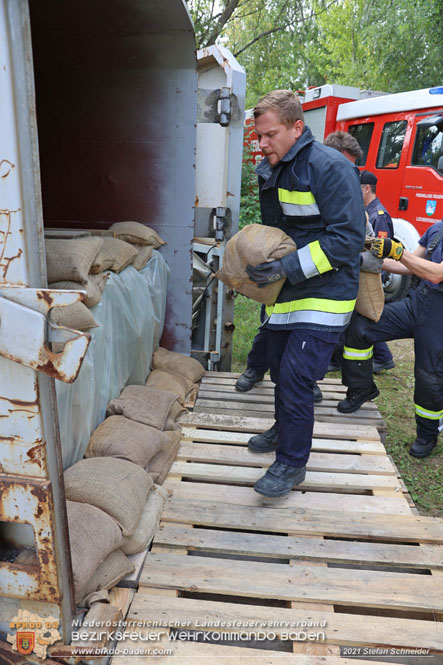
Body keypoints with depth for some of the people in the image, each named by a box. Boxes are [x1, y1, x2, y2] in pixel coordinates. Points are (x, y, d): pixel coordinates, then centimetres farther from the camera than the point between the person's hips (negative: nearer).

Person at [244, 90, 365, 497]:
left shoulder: (330, 168, -16)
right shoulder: (269, 172, 10)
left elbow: (348, 238, -21)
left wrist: (290, 267, -26)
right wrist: (258, 258, 4)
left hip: (323, 295, -8)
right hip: (284, 293, 8)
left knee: (295, 376, -10)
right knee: (280, 369, 18)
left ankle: (292, 462, 8)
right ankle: (284, 430, 42)